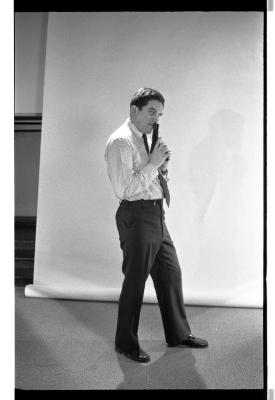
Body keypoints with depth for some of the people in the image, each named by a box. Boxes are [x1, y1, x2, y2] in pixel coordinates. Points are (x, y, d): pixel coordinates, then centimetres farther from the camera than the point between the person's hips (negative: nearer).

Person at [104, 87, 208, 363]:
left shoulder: (146, 139, 16)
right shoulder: (120, 142, -13)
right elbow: (125, 190, -21)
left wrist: (162, 165, 1)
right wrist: (153, 163, -18)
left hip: (156, 215, 9)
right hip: (137, 216, -9)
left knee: (170, 273, 16)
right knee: (135, 281, 3)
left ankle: (178, 333, 34)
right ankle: (126, 343, 24)